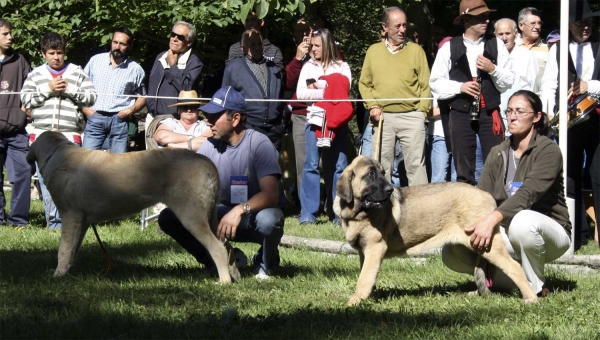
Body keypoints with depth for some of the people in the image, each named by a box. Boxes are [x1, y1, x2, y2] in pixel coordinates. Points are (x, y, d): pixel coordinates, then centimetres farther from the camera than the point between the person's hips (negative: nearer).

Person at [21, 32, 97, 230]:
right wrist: (47, 89, -6)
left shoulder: (77, 72, 9)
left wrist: (69, 89, -7)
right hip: (43, 135, 2)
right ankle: (54, 222, 4)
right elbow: (25, 99, 4)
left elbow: (91, 96, 4)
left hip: (70, 135, -2)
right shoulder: (36, 74, 12)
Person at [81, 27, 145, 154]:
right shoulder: (96, 60, 8)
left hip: (119, 120, 0)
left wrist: (132, 109, -5)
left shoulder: (135, 69, 7)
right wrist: (84, 108, 0)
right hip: (95, 117, 0)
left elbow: (142, 97, 14)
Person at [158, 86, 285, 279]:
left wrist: (240, 210, -45)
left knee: (266, 220, -41)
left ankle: (266, 265, -5)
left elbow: (271, 194, -29)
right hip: (227, 213, 4)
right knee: (169, 217, -13)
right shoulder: (210, 146, -3)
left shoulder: (258, 144, -19)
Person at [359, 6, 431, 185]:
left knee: (416, 164, -1)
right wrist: (372, 105, -3)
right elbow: (364, 84, 12)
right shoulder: (373, 51, 10)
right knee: (382, 165, 5)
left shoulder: (416, 50, 6)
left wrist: (422, 112, -5)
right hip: (383, 117, 2)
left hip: (411, 117, -1)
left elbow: (425, 84, 4)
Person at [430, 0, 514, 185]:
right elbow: (436, 83, 3)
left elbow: (509, 81, 5)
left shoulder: (496, 45, 6)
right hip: (461, 114, 0)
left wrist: (493, 69, -13)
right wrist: (460, 87, -12)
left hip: (490, 114, 0)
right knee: (463, 170, 6)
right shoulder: (449, 48, 3)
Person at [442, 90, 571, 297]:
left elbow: (529, 192, -29)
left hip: (548, 232, -5)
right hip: (506, 233, 5)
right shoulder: (498, 154, 7)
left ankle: (536, 287, -16)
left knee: (522, 221, -40)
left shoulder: (548, 151, -11)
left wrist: (492, 219, -44)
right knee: (452, 252, -18)